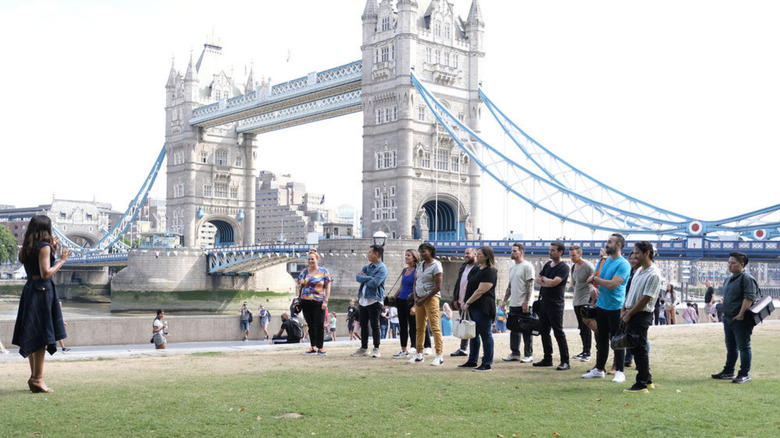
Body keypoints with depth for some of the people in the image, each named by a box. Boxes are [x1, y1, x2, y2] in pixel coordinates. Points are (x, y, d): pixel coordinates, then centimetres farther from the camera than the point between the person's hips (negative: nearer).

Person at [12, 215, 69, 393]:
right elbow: (46, 273, -20)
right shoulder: (44, 247, -12)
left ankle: (34, 377, 20)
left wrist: (53, 251, 17)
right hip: (43, 291, -9)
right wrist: (62, 260, -11)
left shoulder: (25, 248, 12)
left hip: (29, 291, 9)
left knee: (32, 336, 13)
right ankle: (37, 379, -4)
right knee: (42, 336, -5)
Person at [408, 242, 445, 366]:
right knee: (419, 327, 8)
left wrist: (424, 299, -13)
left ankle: (439, 356, -9)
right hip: (419, 299, 7)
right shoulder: (420, 265, 15)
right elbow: (415, 282, 18)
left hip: (431, 298, -7)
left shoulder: (436, 265, -8)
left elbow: (438, 287, -13)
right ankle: (419, 354, 14)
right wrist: (415, 297, 2)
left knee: (434, 327, -10)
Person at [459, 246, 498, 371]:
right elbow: (468, 286, 18)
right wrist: (464, 302, 7)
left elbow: (481, 290, -18)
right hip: (472, 308, 9)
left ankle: (487, 364, 2)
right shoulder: (475, 270, 16)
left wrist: (468, 303, -14)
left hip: (483, 308, -9)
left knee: (485, 334, -3)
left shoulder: (490, 272, -13)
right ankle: (472, 361, 22)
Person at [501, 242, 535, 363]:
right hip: (513, 304, 8)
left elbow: (530, 285, -14)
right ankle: (515, 353, 18)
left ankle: (529, 355, 4)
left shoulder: (527, 266, -9)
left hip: (524, 305, -8)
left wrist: (526, 302, -20)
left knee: (526, 331, -2)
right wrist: (504, 300, 16)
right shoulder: (512, 268, 17)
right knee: (514, 330, 11)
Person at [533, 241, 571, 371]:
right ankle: (547, 359, 21)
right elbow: (537, 279, 11)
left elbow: (553, 282, -22)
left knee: (558, 333, -7)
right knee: (544, 332, 12)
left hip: (555, 304, -8)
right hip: (544, 302, 8)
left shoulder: (563, 267, -11)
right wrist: (547, 283, -9)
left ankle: (565, 362, -4)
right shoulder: (548, 264, 14)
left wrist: (544, 278, -3)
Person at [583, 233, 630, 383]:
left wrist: (595, 279, -10)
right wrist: (594, 285, -1)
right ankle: (599, 369, 23)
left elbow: (612, 284, -24)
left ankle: (619, 372, 6)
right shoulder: (605, 261, 12)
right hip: (601, 306, 8)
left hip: (615, 308, -8)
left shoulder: (623, 264, -14)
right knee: (601, 339, 14)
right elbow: (594, 279, 22)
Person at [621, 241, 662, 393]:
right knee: (636, 348, 15)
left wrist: (629, 314, -13)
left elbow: (645, 299, -18)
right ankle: (647, 380, 25)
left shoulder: (654, 274, -16)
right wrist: (623, 310, 7)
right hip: (631, 314, 9)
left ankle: (641, 384, 5)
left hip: (642, 316, -9)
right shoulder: (638, 270, 13)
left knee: (640, 349, -3)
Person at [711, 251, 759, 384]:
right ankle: (728, 372, 26)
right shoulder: (730, 279, 16)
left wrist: (741, 314, -24)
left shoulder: (747, 278, -13)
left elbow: (749, 297, -21)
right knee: (731, 347, 17)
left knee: (743, 347, -2)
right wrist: (724, 313, 17)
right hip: (728, 318, 9)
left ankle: (744, 374, 5)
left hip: (741, 320, -9)